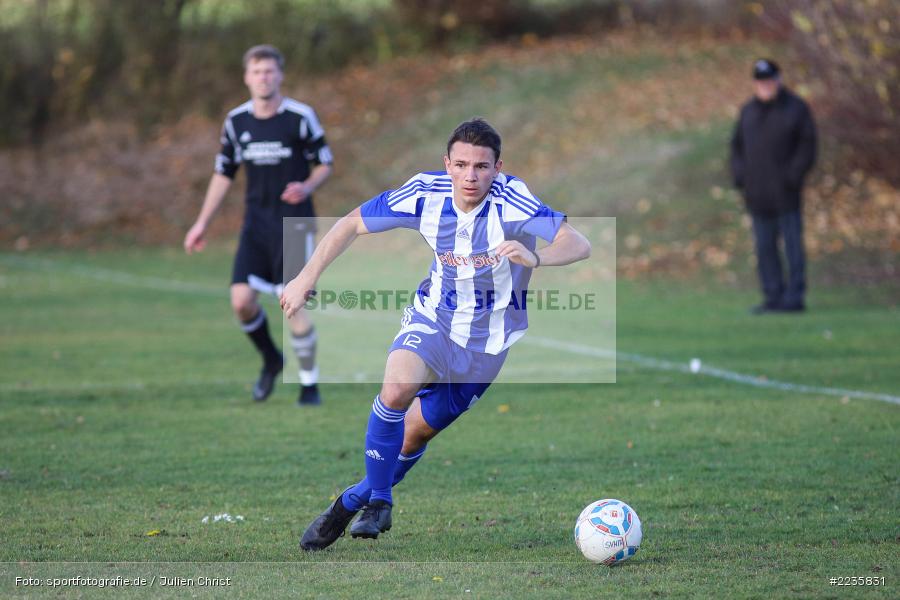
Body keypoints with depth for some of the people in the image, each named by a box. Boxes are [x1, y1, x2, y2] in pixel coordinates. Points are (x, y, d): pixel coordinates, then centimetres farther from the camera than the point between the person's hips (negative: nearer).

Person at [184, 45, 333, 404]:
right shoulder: (236, 121, 5)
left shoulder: (301, 117, -6)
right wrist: (202, 223, 12)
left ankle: (310, 385, 8)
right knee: (242, 300, -9)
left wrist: (306, 188, -19)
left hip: (294, 221, -3)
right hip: (256, 223, 3)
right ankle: (271, 360, 18)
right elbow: (223, 173, 15)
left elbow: (324, 164, 2)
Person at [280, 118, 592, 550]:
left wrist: (534, 258, -56)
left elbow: (579, 245, -36)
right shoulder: (426, 194, -18)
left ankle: (362, 498, 36)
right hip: (434, 318, 1)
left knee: (417, 430, 7)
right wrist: (307, 277, -10)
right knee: (397, 388, -28)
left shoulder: (511, 202, -27)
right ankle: (377, 501, -10)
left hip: (489, 338, -1)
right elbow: (352, 224, -4)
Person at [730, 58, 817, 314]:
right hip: (758, 196, 5)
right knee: (764, 247, 5)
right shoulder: (749, 111, 13)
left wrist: (793, 177, -14)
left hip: (785, 194, -5)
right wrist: (739, 176, 3)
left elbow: (807, 147, -5)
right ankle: (773, 297, 10)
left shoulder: (796, 109, -1)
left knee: (792, 244, -4)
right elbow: (737, 146, 17)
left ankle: (794, 297, -3)